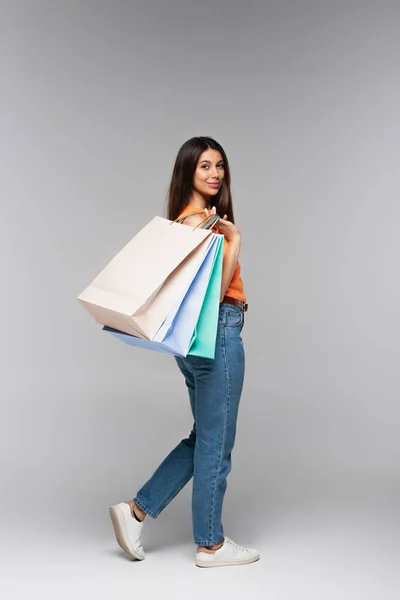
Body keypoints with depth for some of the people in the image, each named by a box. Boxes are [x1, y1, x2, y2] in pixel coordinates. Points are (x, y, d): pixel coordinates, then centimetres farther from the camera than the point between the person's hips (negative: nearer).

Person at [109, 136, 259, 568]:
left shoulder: (192, 219, 14)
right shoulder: (198, 222, -15)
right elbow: (214, 291, -19)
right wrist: (234, 241, -19)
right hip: (217, 335, -10)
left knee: (204, 438, 19)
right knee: (215, 443, 3)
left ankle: (137, 510, 21)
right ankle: (210, 544, 18)